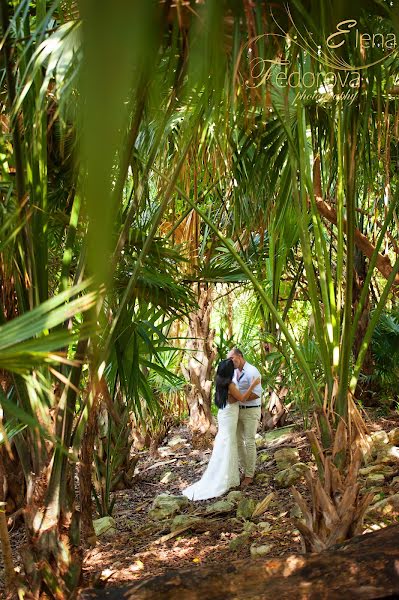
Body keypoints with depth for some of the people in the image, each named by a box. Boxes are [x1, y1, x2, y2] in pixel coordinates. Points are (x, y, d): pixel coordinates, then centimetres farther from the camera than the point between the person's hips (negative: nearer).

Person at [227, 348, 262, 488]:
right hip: (238, 410, 8)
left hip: (251, 411, -7)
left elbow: (257, 394, -23)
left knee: (249, 442, -3)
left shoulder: (252, 372, -16)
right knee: (238, 441, 10)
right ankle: (244, 469, 24)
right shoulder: (234, 372, 7)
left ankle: (249, 476, 6)